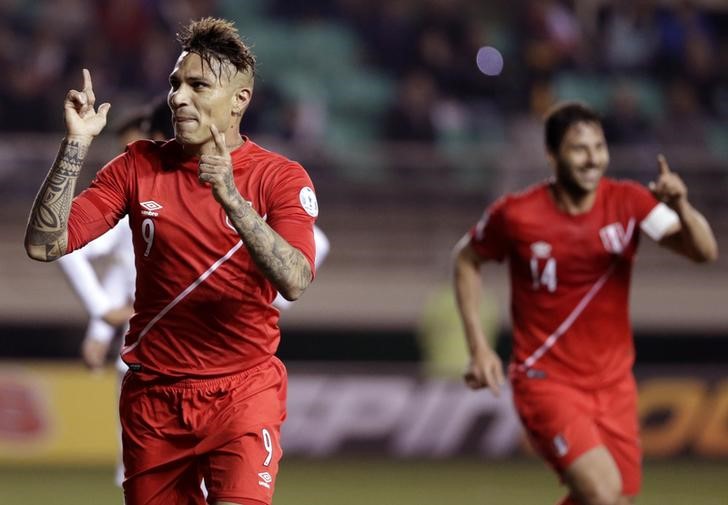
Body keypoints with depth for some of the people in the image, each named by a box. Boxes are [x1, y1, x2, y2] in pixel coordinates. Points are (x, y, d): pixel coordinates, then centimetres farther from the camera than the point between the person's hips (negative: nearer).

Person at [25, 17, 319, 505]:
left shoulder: (281, 177, -5)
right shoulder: (138, 166, 2)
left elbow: (295, 281, -22)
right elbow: (44, 245, -4)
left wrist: (231, 197, -32)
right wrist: (76, 144, -13)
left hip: (242, 391, -3)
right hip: (154, 394, 3)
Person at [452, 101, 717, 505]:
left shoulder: (628, 202, -6)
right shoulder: (516, 215, -11)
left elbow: (704, 252, -16)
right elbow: (466, 259, 7)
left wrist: (681, 206, -37)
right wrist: (478, 347, 0)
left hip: (613, 381, 4)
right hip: (545, 378, -4)